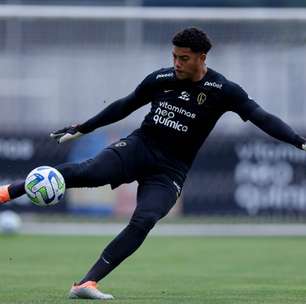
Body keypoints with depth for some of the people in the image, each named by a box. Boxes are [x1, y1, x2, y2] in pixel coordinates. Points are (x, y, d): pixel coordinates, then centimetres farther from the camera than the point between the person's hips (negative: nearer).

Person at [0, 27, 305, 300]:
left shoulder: (223, 90, -6)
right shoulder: (160, 79, 2)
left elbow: (261, 118, -12)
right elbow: (124, 106, 16)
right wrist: (81, 129, 20)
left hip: (170, 169, -1)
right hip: (139, 146, 1)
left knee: (142, 223, -24)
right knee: (87, 172, -27)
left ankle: (86, 283, -24)